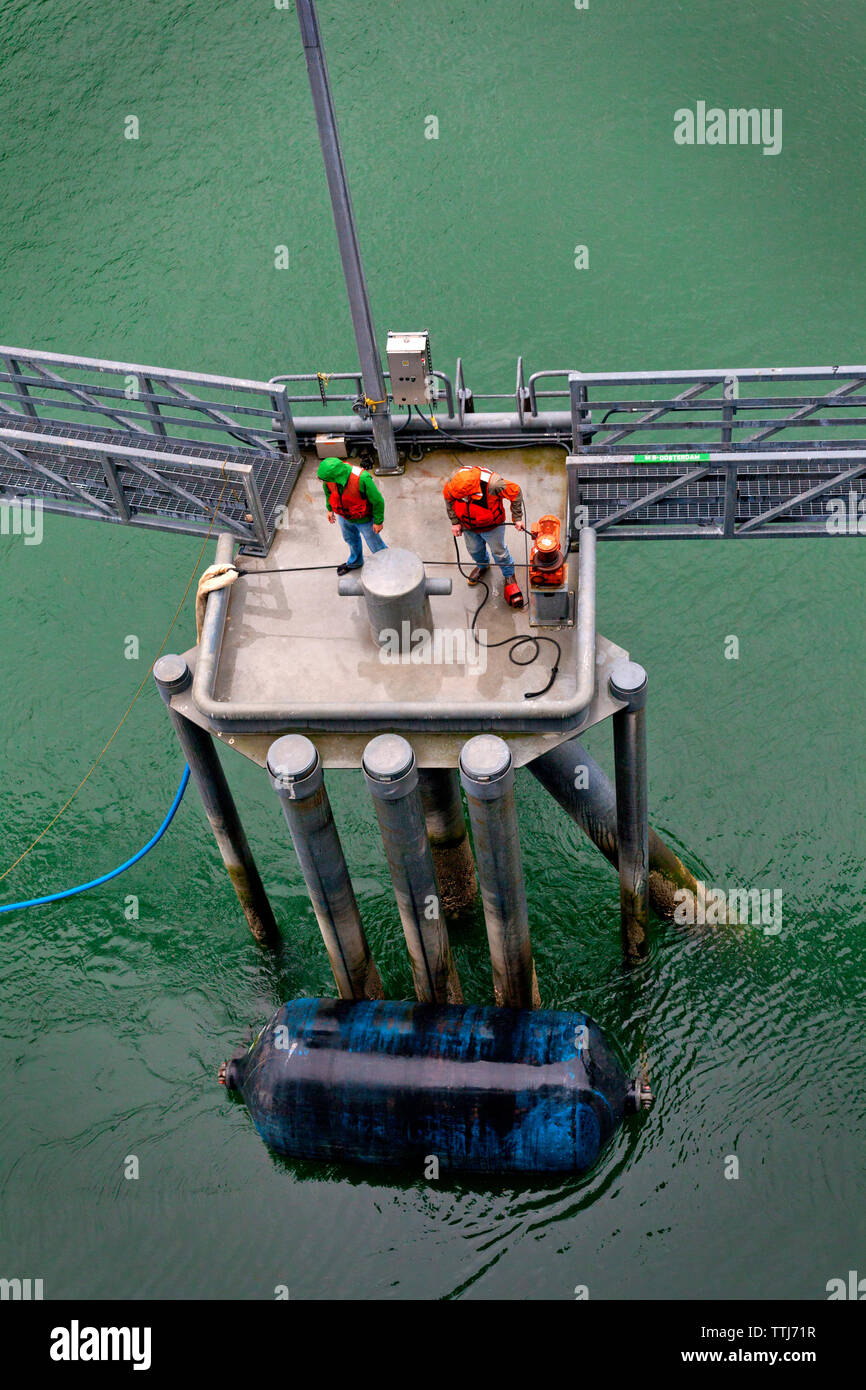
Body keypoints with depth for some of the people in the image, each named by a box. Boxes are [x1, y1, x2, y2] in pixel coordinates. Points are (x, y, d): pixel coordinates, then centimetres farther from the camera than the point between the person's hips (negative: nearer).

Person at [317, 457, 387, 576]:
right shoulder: (330, 472, -26)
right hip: (343, 515, 5)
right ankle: (355, 562, 59)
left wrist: (378, 521, -13)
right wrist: (330, 509, 11)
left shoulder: (362, 479, -42)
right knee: (351, 539, 30)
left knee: (374, 543, 16)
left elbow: (377, 500, -25)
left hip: (363, 518, -5)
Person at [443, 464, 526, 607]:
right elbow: (448, 498, -8)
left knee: (499, 552, 18)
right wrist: (454, 522, -4)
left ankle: (509, 577, 45)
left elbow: (516, 493, -24)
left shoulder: (493, 484, -44)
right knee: (474, 549, 27)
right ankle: (482, 565, 61)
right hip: (467, 524, 3)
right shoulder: (453, 481, -33)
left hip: (491, 526, -3)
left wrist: (517, 518, -14)